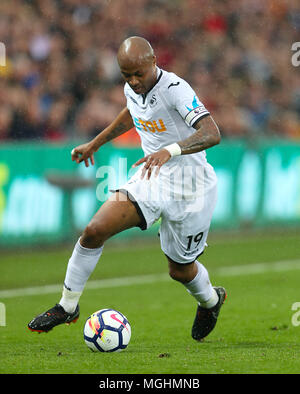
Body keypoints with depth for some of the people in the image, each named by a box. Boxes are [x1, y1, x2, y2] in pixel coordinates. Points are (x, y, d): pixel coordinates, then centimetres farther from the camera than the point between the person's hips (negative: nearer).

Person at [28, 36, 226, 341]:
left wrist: (171, 150, -50)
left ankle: (210, 300, 46)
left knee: (180, 270, 10)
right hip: (149, 179, 6)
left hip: (188, 187, -6)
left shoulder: (175, 88, -24)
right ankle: (67, 306, 2)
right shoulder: (132, 89, -1)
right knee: (94, 231, -14)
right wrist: (96, 143, 30)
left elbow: (212, 134, -35)